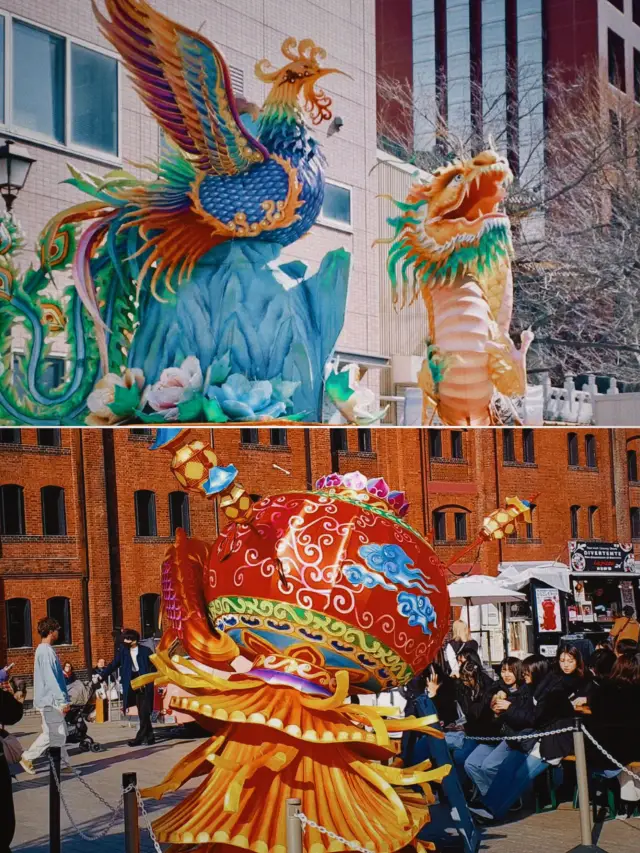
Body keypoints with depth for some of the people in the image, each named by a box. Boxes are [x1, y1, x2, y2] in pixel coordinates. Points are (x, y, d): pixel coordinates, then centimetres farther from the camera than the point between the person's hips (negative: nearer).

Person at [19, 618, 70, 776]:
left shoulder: (45, 650, 14)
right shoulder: (46, 651, -17)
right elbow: (50, 678, -23)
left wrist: (62, 699, 20)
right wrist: (62, 700, -22)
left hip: (51, 700, 10)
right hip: (50, 700, -10)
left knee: (60, 733, 10)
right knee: (52, 734, -4)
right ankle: (28, 757, 4)